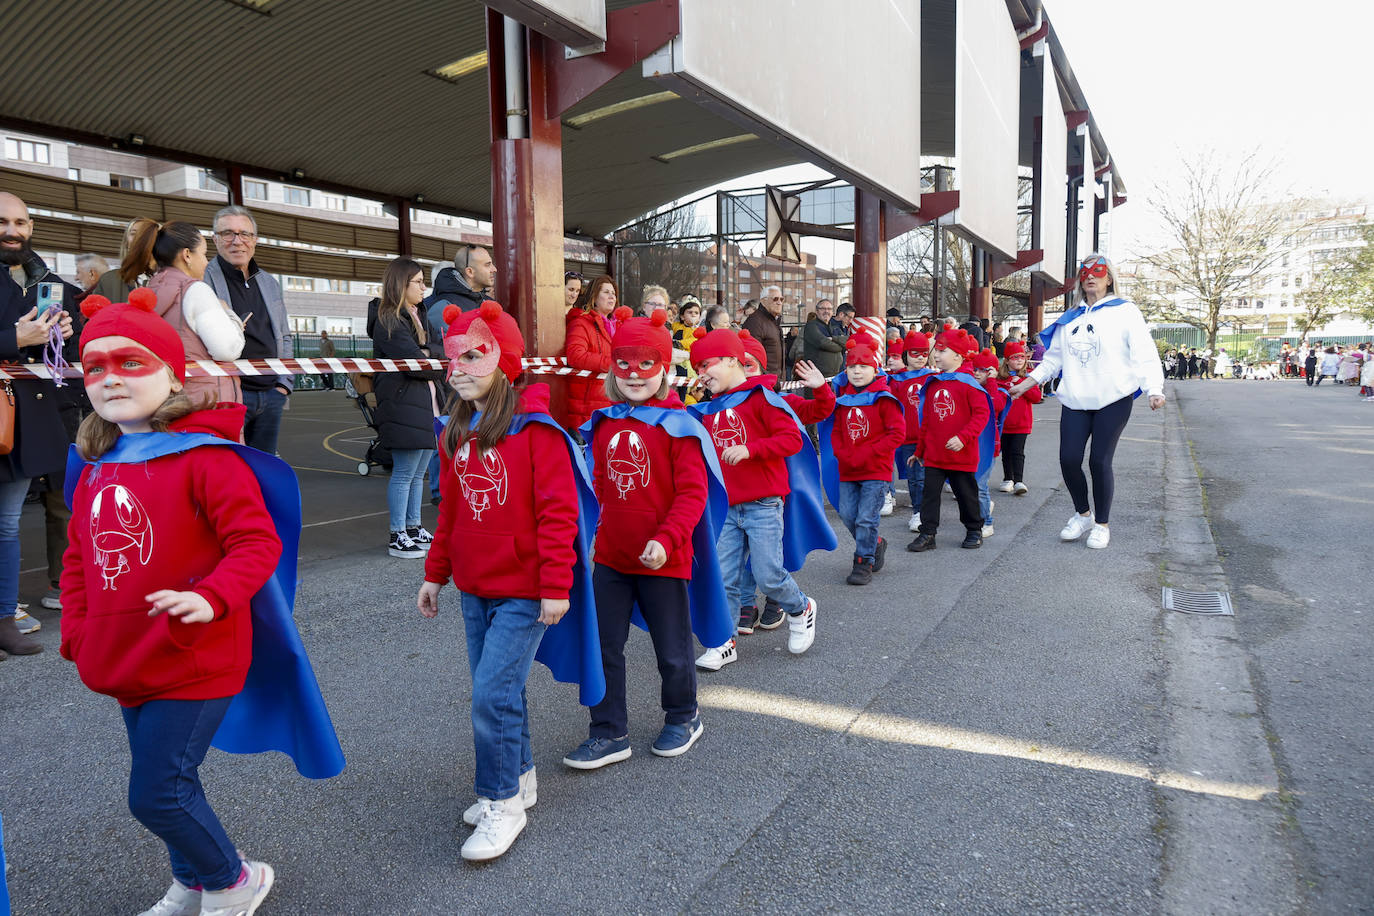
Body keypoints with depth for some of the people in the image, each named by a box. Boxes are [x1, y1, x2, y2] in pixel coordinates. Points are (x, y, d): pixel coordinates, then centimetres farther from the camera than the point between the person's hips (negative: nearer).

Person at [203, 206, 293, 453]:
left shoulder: (269, 283, 18)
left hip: (271, 396, 6)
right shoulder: (203, 280, -4)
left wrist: (283, 384, 13)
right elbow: (194, 340, -9)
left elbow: (285, 337, 22)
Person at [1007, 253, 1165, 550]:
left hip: (1113, 400, -4)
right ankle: (1083, 515, 21)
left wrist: (1154, 389, -18)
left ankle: (1102, 524, 14)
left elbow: (1144, 354, -5)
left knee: (1099, 461, -5)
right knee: (1069, 459, -4)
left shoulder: (1125, 311, 3)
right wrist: (1025, 384, 18)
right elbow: (1054, 358, 23)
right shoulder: (1070, 318, 17)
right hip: (1075, 401, 4)